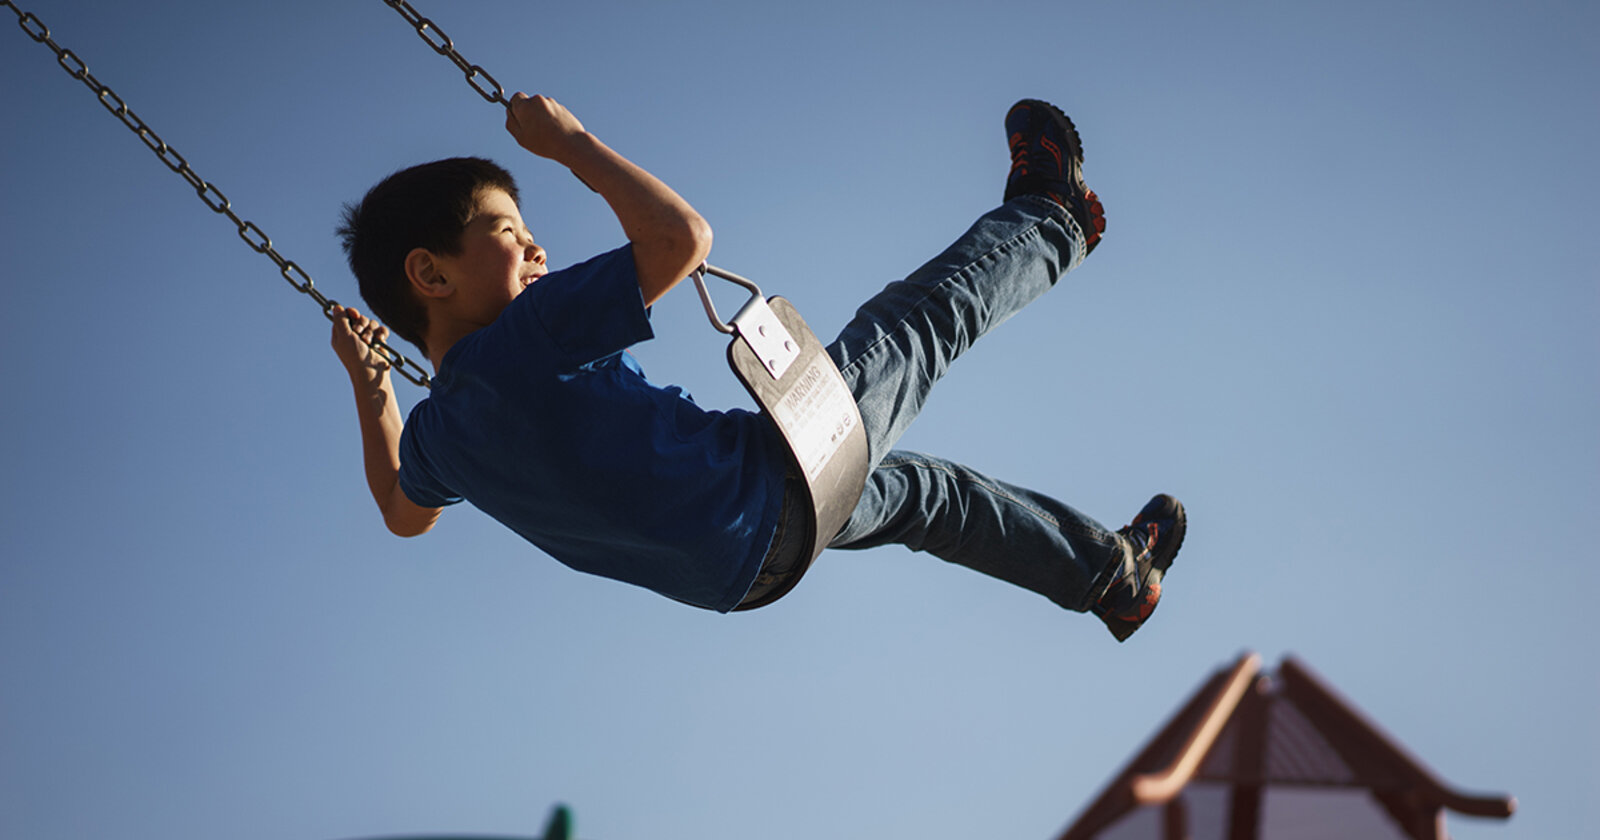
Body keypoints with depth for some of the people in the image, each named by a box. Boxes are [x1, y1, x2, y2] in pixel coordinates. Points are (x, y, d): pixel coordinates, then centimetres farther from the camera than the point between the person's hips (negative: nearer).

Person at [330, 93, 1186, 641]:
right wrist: (568, 141, -21)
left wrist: (368, 386, 25)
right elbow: (682, 235, -31)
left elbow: (403, 513, 20)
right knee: (926, 316, 11)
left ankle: (1115, 573, 47)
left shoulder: (435, 432, -3)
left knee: (915, 486, 31)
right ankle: (1049, 222, 41)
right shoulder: (529, 339, -30)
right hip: (777, 481, -9)